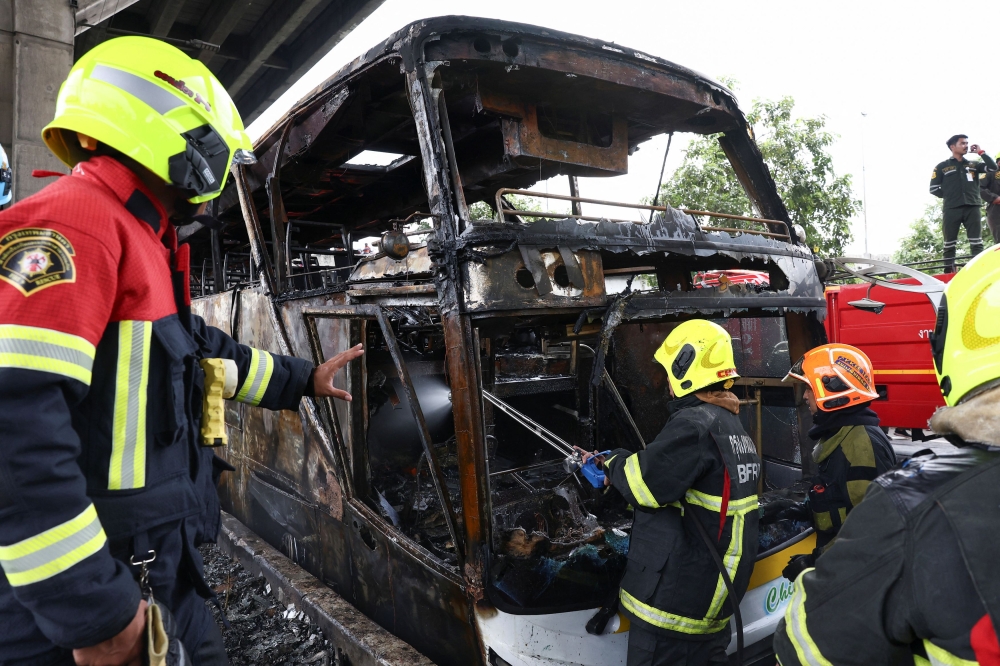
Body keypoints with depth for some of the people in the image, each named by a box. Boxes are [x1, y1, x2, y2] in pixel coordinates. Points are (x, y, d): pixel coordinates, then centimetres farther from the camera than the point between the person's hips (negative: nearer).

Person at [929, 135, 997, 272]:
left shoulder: (973, 165, 19)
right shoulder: (942, 167, 9)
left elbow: (993, 168, 5)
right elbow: (934, 188, 6)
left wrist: (981, 152, 7)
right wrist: (950, 196, 1)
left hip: (972, 208, 3)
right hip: (952, 209, -3)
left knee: (977, 242, -2)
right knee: (949, 242, -1)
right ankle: (949, 272, 0)